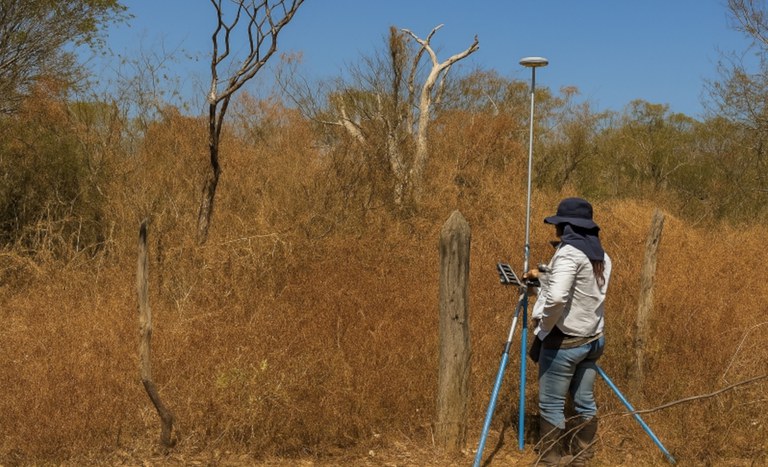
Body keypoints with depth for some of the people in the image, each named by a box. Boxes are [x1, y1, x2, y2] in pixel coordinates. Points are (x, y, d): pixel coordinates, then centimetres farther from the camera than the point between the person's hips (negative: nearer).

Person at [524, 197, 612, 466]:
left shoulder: (568, 253, -17)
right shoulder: (601, 256, 9)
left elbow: (556, 298, -28)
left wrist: (542, 325, -12)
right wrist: (544, 276, 27)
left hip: (563, 342, -9)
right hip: (592, 340, 9)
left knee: (551, 405, 0)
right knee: (584, 402, 13)